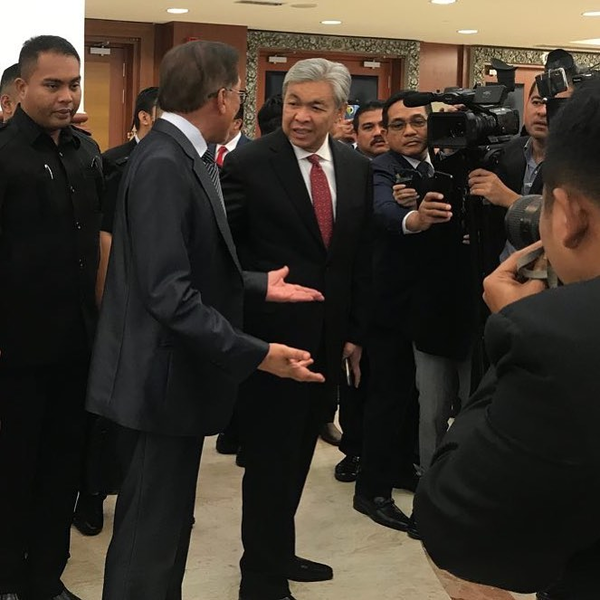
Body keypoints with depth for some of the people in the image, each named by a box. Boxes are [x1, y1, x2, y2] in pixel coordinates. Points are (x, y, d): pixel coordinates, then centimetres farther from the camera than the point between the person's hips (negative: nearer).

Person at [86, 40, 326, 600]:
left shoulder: (183, 156, 8)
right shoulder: (164, 165, -22)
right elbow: (170, 294, -27)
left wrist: (258, 285, 10)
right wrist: (256, 354, -26)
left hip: (179, 372, 10)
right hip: (164, 378, -10)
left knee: (165, 526, 22)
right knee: (151, 536, 4)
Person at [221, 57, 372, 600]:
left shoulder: (357, 168, 6)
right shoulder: (249, 163, -11)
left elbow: (361, 256, 10)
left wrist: (356, 332, 10)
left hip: (328, 339, 5)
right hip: (271, 335, -5)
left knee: (298, 453, 17)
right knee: (271, 457, 3)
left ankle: (276, 552, 35)